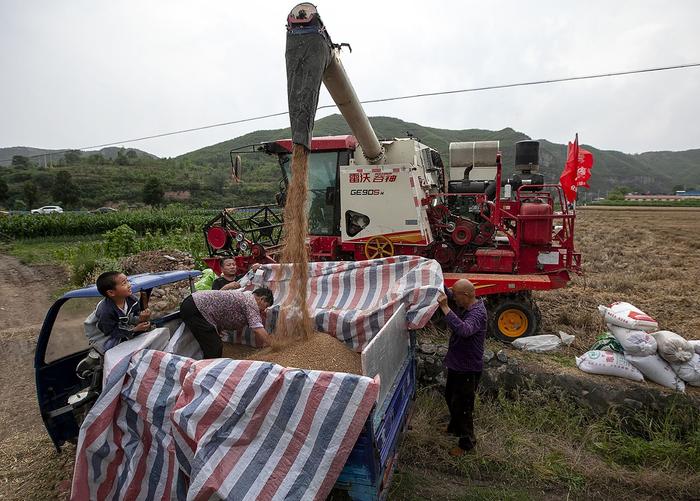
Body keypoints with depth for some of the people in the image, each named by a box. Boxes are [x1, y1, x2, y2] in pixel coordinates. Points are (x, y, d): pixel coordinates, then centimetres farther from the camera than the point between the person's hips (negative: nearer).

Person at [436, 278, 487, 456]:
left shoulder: (477, 313, -29)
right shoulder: (464, 305, -3)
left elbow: (464, 330, -49)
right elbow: (447, 293, 13)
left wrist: (445, 307, -47)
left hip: (468, 369, -9)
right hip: (456, 364, 9)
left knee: (462, 406, 7)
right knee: (450, 397, 26)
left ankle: (467, 442, 28)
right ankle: (455, 427, 50)